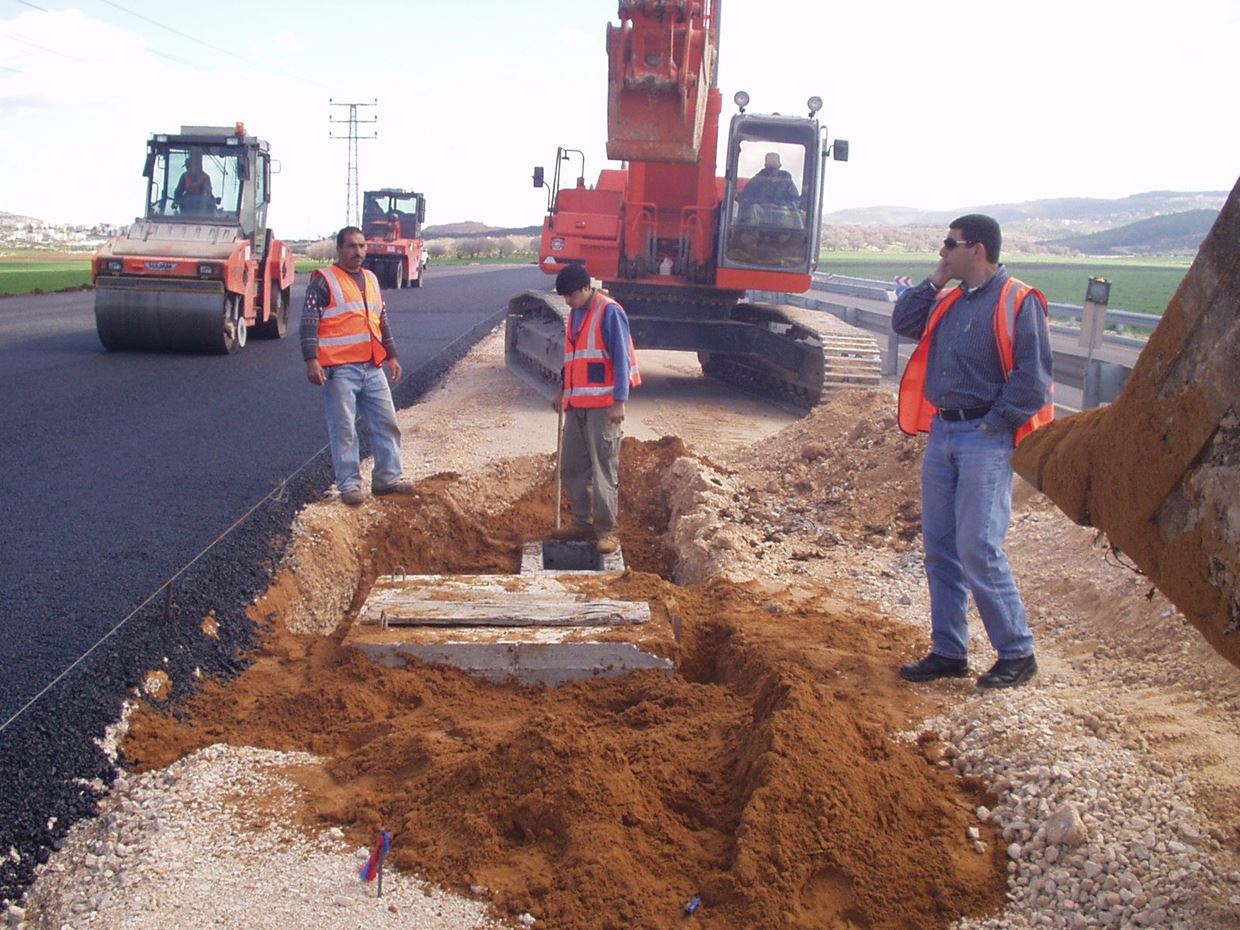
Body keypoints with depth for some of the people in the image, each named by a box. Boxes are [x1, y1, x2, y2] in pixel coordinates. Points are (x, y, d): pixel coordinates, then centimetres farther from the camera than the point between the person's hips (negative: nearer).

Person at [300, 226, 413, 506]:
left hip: (373, 368, 7)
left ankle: (387, 478, 19)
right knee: (344, 430, -1)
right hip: (339, 370, -7)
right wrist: (311, 360, -19)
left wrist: (392, 356, 22)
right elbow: (309, 323, -11)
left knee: (386, 423, 9)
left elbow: (382, 320, 24)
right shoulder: (323, 281, -5)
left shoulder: (371, 279, 17)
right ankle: (349, 485, 7)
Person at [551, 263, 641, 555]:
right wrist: (563, 390, 22)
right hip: (576, 405, 8)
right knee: (572, 466, 10)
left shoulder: (609, 312, -10)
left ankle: (607, 530, 1)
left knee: (604, 468, -5)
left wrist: (619, 402, -18)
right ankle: (583, 523, 21)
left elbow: (621, 358, -13)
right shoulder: (575, 315, 16)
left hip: (603, 405, -8)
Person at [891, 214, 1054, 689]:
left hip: (985, 440, -8)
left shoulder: (1019, 302, -9)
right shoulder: (949, 302, 14)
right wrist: (935, 281, 8)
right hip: (941, 433, 8)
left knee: (978, 549, -9)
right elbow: (903, 322, 17)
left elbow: (1032, 377, -13)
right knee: (939, 547, 9)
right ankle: (948, 652, 19)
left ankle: (1017, 653, 6)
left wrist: (995, 422, -13)